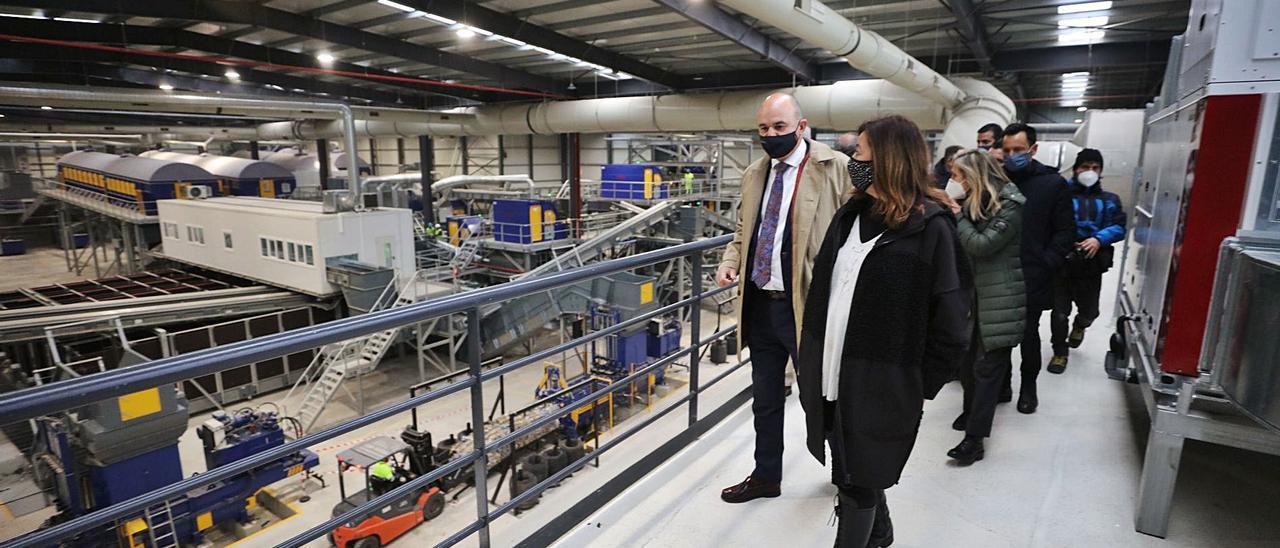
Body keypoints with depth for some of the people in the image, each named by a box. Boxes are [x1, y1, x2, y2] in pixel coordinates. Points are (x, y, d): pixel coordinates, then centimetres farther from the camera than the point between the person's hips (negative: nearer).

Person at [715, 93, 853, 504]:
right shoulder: (754, 173, 12)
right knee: (765, 398, 18)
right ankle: (766, 476, 37)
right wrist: (730, 262, 1)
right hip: (760, 303, 6)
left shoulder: (835, 168, -8)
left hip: (806, 304, -6)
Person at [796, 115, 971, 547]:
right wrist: (810, 359, 8)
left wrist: (921, 387, -8)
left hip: (881, 385, -7)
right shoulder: (850, 214, 6)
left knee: (858, 482, 8)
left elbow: (950, 323, -12)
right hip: (831, 376, 7)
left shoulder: (930, 228, -14)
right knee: (855, 472, 24)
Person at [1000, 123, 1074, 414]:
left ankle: (1028, 386, 28)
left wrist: (1045, 264, -10)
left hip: (1031, 277, -1)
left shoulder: (1053, 183, -1)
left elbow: (1064, 231, 0)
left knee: (1028, 334, 10)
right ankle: (1002, 381, 28)